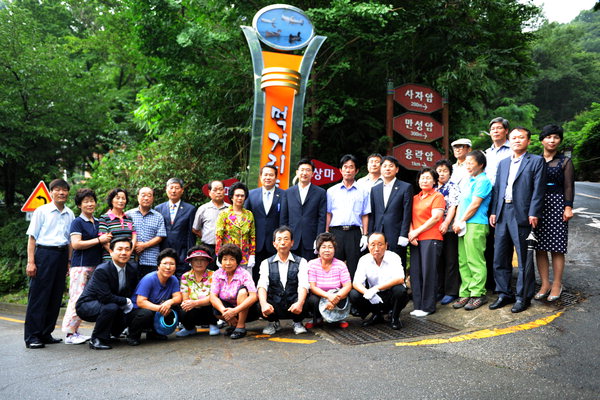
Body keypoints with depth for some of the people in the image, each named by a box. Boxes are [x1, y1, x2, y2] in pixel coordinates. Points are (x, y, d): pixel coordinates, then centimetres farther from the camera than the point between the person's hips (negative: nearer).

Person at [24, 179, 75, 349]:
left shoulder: (69, 214, 11)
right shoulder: (42, 211, -1)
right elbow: (32, 237, -3)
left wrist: (69, 261, 11)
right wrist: (31, 262, -9)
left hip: (62, 255, 5)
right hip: (44, 253, -5)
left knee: (55, 296, 9)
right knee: (38, 296, -3)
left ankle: (46, 333, 20)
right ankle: (31, 336, 4)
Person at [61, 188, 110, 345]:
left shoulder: (98, 223, 16)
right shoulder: (77, 222, -3)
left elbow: (104, 241, 30)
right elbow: (76, 244, -13)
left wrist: (108, 240, 8)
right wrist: (99, 240, -15)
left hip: (95, 265, 7)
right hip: (80, 265, -7)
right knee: (77, 298, -9)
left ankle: (74, 331, 15)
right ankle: (69, 333, -1)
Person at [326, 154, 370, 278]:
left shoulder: (363, 192, 10)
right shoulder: (331, 191, 11)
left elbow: (365, 215, 8)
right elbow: (328, 214, 9)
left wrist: (365, 235, -1)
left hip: (354, 233, 0)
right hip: (336, 232, 0)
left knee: (353, 267, 2)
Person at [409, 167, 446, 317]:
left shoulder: (437, 196, 2)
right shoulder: (415, 198, 19)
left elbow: (435, 218, -8)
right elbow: (410, 217, 13)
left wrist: (417, 231, -10)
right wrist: (410, 233, -5)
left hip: (431, 238, -5)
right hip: (415, 240, 6)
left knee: (428, 272, -4)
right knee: (415, 272, 3)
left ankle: (428, 306, 3)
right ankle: (418, 305, 11)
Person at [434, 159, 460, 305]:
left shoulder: (453, 187, -1)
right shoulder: (433, 189, 16)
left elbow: (453, 206, -12)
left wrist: (446, 223, -23)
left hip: (449, 229, -6)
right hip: (435, 229, 6)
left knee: (451, 261, -1)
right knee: (438, 260, 10)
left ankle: (451, 292, 5)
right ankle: (439, 290, 19)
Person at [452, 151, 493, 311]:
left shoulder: (483, 181, -7)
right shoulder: (469, 181, 20)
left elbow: (475, 204, -13)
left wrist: (461, 221, -8)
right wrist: (457, 222, 5)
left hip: (476, 225, -9)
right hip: (463, 226, 9)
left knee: (475, 261, -5)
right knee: (463, 261, 9)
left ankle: (478, 294, 2)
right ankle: (465, 294, 15)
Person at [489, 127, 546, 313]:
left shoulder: (536, 161, 1)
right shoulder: (503, 163, 18)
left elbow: (538, 189, -7)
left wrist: (533, 214, -14)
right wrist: (493, 211, 8)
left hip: (522, 215, -6)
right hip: (503, 214, 6)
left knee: (524, 259, 3)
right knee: (499, 258, 9)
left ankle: (523, 297, 14)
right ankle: (504, 294, 21)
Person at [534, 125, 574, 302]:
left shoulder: (565, 161, 5)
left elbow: (569, 186, 1)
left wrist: (568, 207, -10)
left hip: (557, 204, -2)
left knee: (556, 247, -1)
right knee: (540, 247, 3)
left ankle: (557, 285, 9)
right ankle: (545, 284, 12)